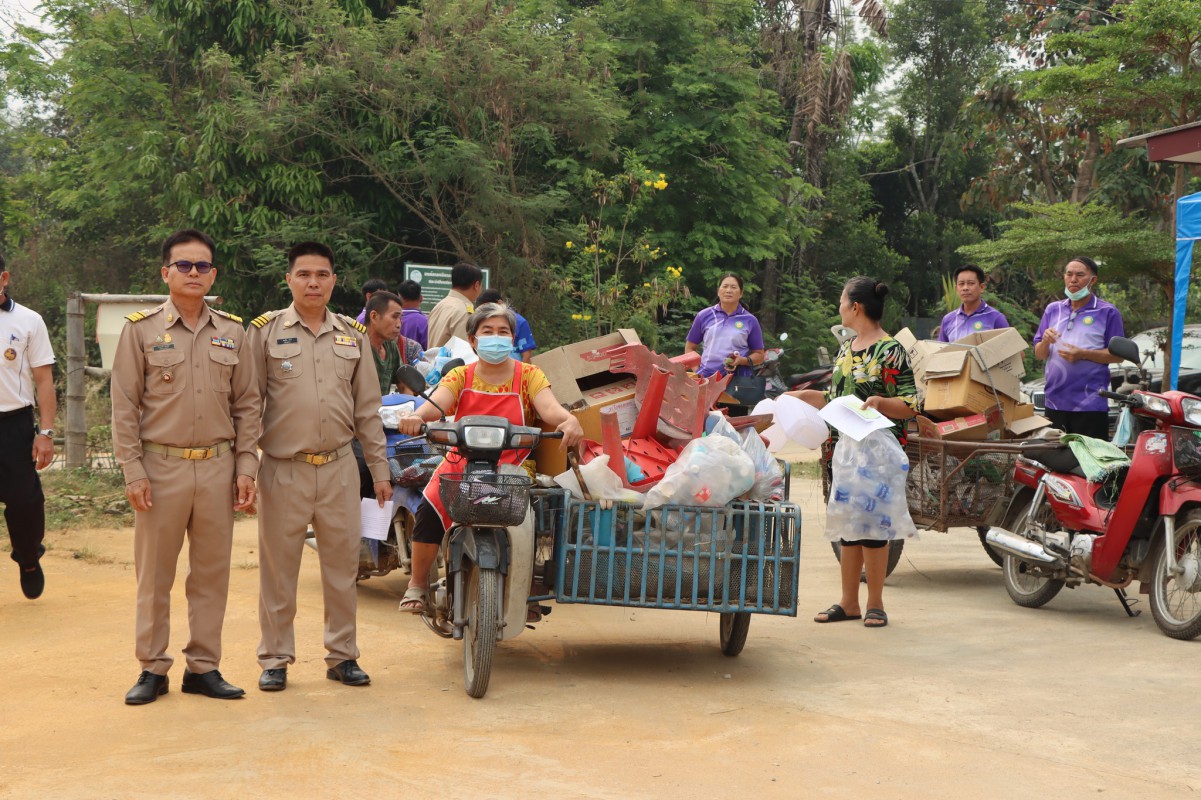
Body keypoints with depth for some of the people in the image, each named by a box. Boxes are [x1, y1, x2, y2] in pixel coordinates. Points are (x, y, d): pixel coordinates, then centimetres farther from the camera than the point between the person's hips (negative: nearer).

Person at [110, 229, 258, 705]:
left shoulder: (231, 333, 8)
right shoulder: (141, 330, -1)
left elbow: (246, 405, 10)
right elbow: (124, 407, -2)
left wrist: (245, 465, 2)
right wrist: (133, 471, -8)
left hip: (218, 466, 3)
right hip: (161, 465, -2)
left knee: (212, 572, 7)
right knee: (154, 574, 5)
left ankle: (204, 666, 17)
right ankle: (152, 669, 15)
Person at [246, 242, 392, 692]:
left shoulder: (353, 336, 10)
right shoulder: (265, 331, 1)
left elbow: (367, 409, 13)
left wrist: (380, 469, 10)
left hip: (339, 469, 3)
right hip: (283, 469, -3)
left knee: (343, 566, 8)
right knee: (278, 569, 5)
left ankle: (342, 655, 20)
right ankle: (275, 659, 16)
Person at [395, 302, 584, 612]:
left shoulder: (528, 375, 6)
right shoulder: (461, 376, 10)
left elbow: (549, 407, -11)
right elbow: (436, 403, -10)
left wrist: (569, 420, -36)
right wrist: (418, 416, -34)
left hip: (512, 468, -1)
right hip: (461, 464, 1)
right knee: (428, 512, -25)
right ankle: (418, 583, -1)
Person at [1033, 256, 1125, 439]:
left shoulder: (1107, 312, 2)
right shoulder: (1053, 310, 15)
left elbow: (1118, 355, -4)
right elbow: (1038, 354, 14)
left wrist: (1083, 354, -15)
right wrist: (1046, 341, -8)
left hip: (1090, 405, -4)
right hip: (1055, 402, 5)